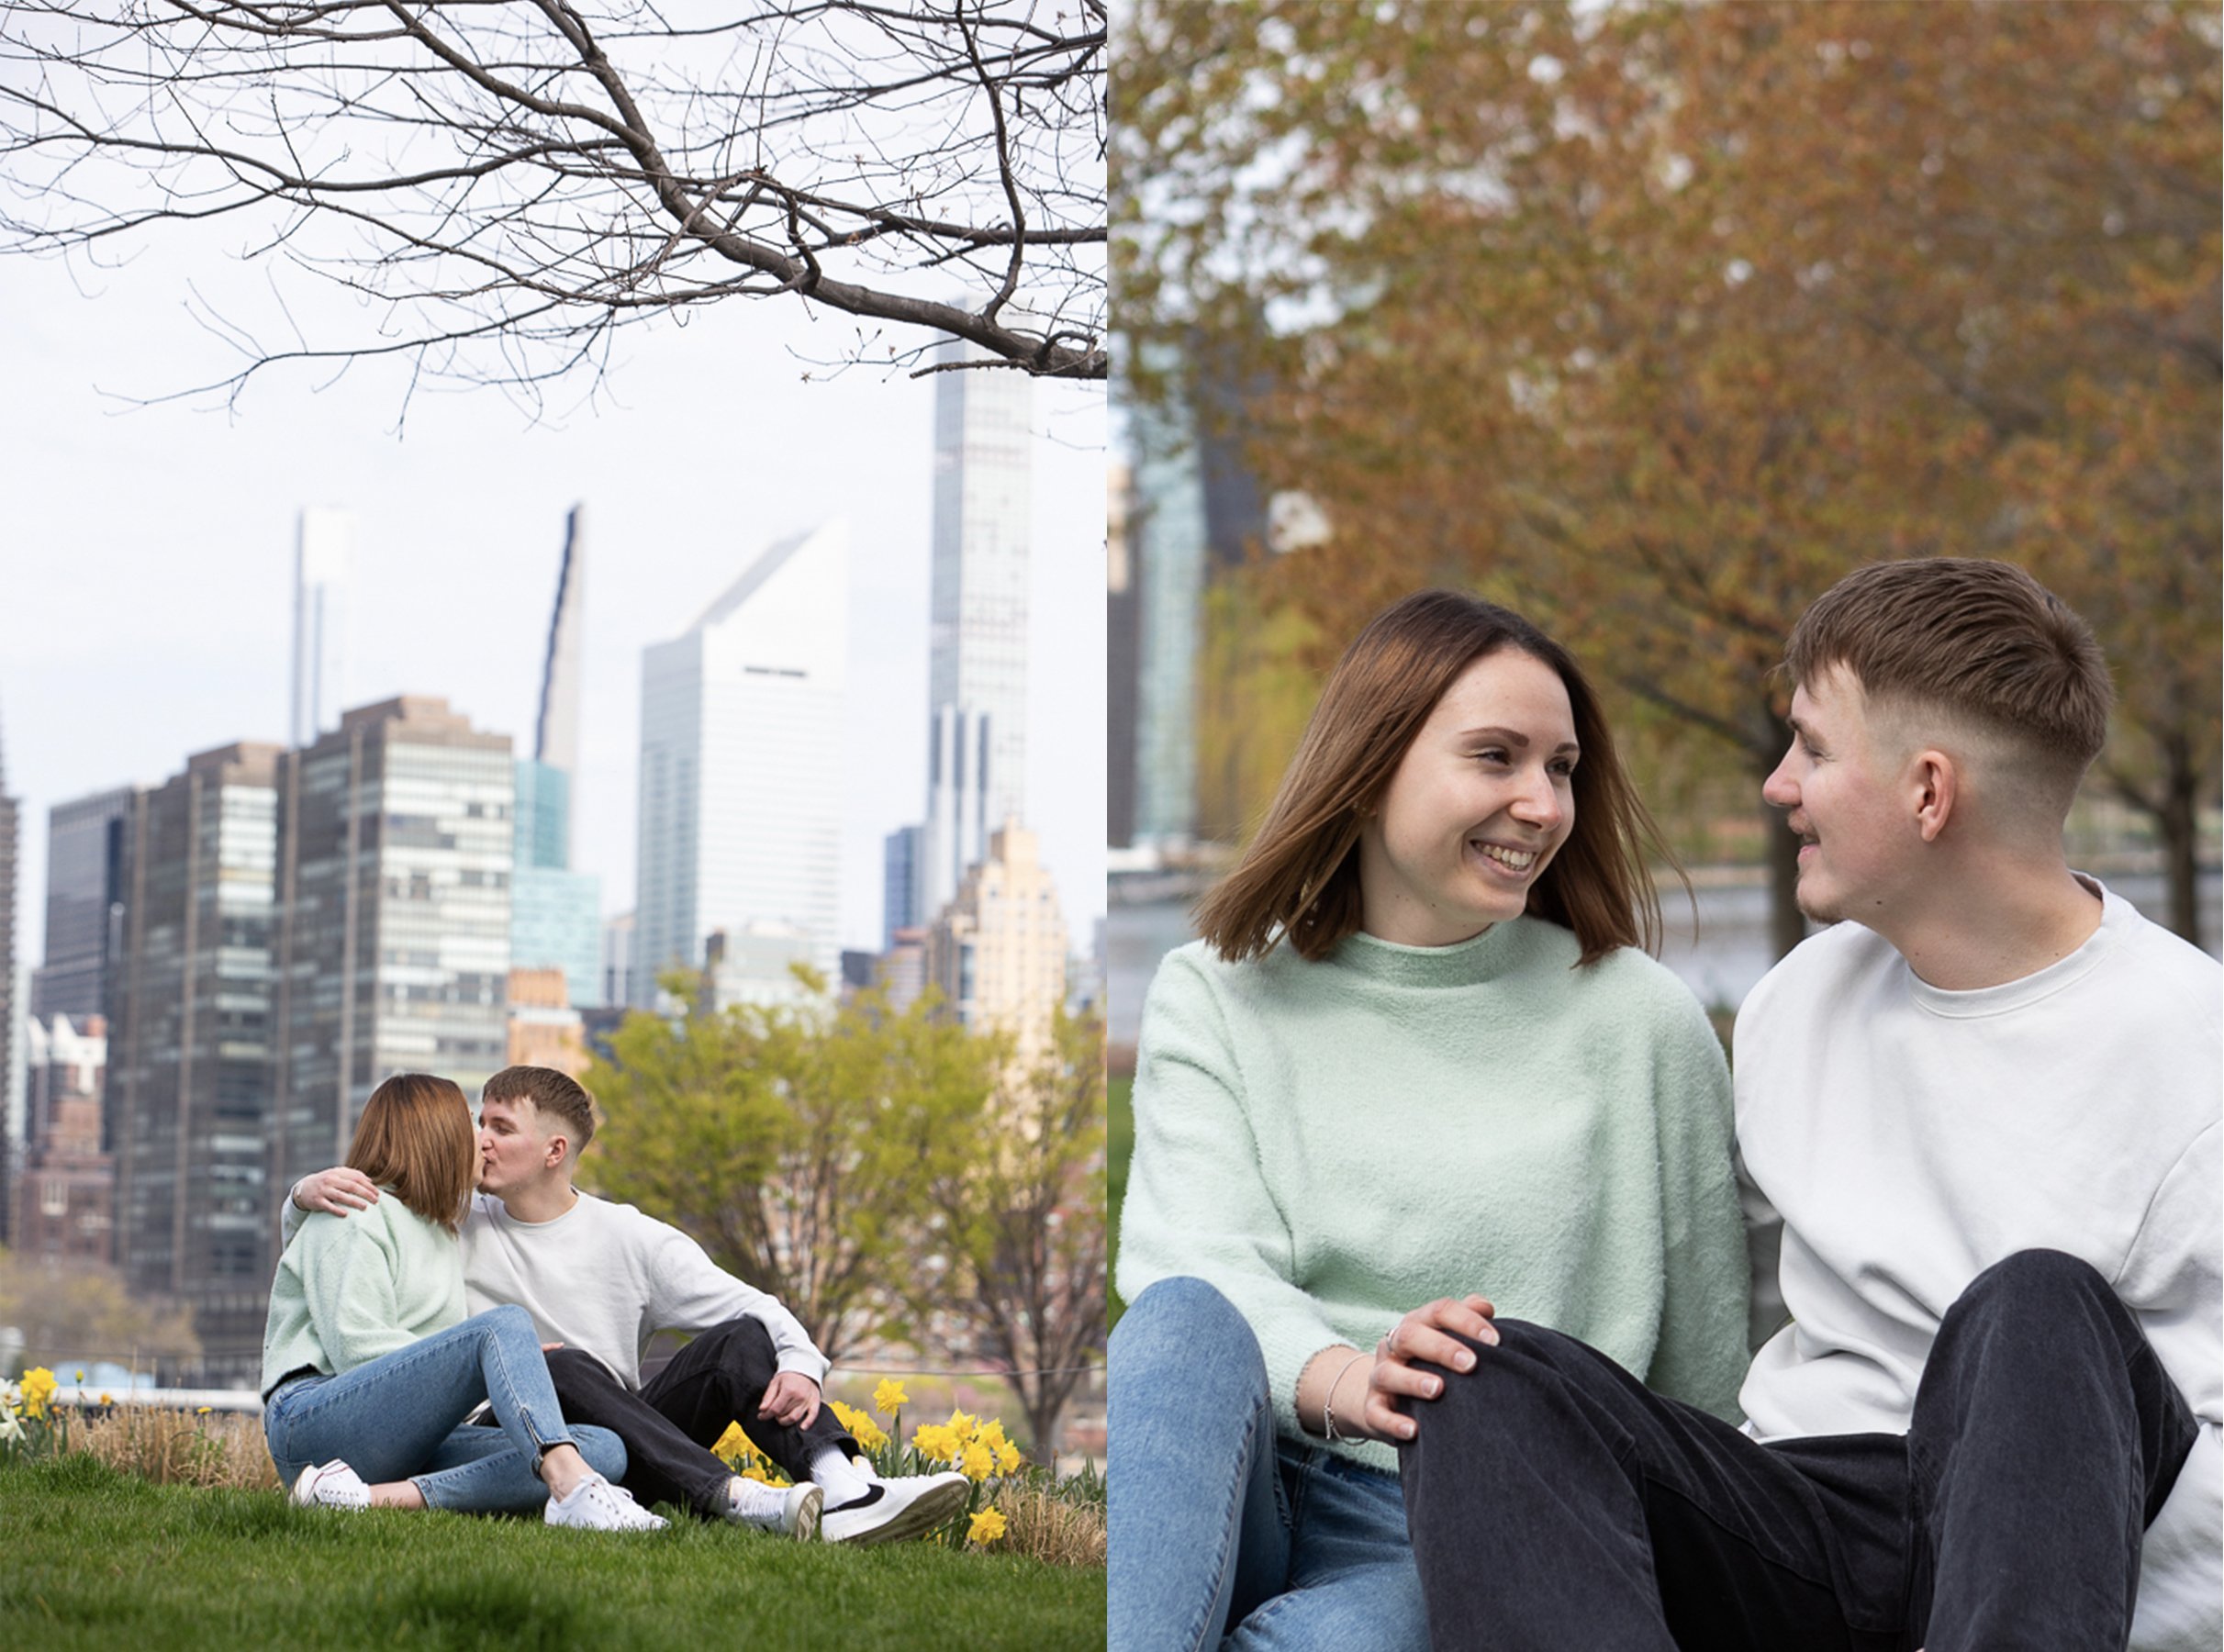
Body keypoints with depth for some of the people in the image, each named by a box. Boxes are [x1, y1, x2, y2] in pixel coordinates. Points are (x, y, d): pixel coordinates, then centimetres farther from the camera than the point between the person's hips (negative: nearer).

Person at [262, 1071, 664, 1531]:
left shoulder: (438, 1233, 31)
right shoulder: (353, 1217, 5)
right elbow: (355, 1346, -10)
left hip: (408, 1449, 7)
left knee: (605, 1449, -17)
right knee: (505, 1327, -28)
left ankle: (380, 1496, -38)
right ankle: (574, 1489, -54)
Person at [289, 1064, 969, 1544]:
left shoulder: (631, 1240, 9)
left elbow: (756, 1308, 5)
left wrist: (800, 1365, -17)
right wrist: (309, 1190, -7)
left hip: (625, 1452, 2)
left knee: (741, 1337, -15)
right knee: (558, 1365, -33)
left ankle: (847, 1490, -40)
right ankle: (737, 1501, -52)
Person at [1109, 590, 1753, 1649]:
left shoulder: (1639, 1022, 7)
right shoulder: (1213, 999, 9)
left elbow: (1702, 1368, 12)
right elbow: (1199, 1261, -9)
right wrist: (1348, 1382, -30)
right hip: (1214, 1491, 2)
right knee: (1186, 1321, -34)